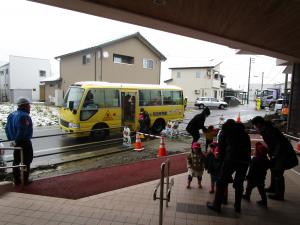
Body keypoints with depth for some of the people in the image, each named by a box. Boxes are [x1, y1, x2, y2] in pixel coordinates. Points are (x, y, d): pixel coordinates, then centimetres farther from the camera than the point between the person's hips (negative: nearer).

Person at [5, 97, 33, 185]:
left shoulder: (12, 114, 8)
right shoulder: (24, 116, -21)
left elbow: (7, 128, 11)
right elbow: (22, 130, -28)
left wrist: (11, 139, 12)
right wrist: (16, 140, -16)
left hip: (17, 142, 8)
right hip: (24, 142, -8)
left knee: (16, 161, 16)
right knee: (26, 161, 6)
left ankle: (16, 180, 25)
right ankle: (25, 180, 15)